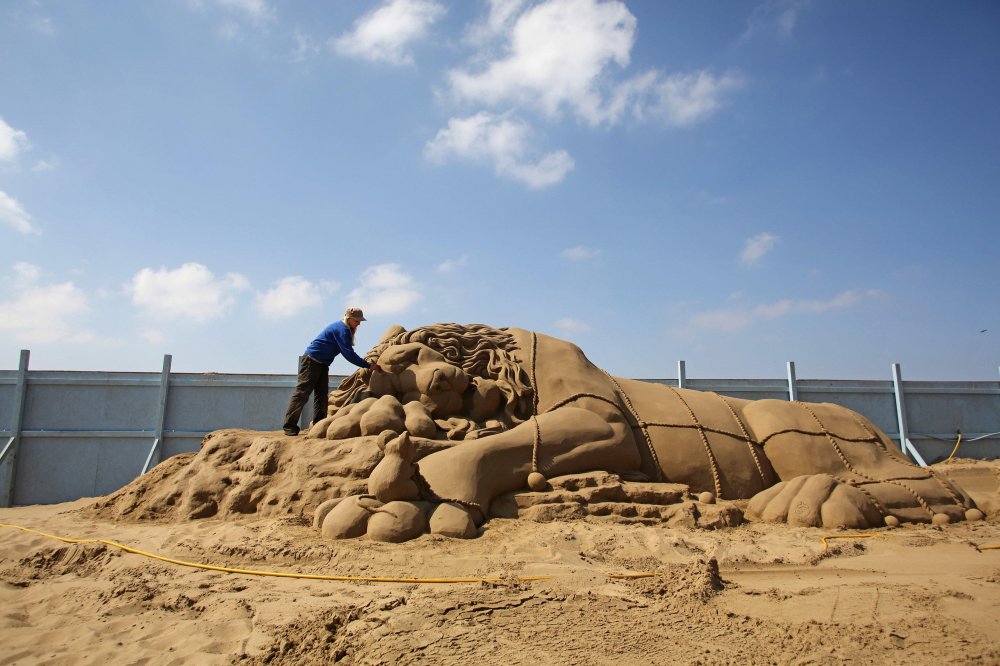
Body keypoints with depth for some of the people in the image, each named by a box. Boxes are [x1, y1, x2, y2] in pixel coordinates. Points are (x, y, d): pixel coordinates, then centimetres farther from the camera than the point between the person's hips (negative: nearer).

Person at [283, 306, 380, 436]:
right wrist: (369, 365, -23)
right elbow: (349, 354, -25)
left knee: (322, 394, 6)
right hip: (312, 361, -10)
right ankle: (290, 426, -3)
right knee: (302, 392, -7)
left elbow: (348, 352, 15)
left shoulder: (345, 329, 9)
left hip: (323, 363, 10)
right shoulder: (341, 329, -21)